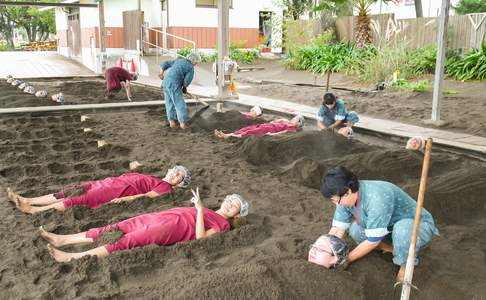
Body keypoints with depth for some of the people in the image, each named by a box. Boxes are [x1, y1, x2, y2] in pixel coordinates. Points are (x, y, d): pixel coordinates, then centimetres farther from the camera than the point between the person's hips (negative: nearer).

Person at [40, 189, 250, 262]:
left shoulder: (223, 224, 4)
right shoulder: (209, 213, 29)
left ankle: (74, 257, -28)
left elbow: (200, 236, -12)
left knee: (127, 240, -22)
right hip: (164, 216, 8)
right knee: (117, 228, -5)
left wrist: (200, 209, -18)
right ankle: (61, 240, -9)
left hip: (176, 226, -7)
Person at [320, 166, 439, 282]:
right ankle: (396, 249, 5)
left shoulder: (377, 198, -37)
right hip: (392, 226, 7)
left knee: (402, 229, -39)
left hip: (420, 224, -7)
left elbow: (373, 241, -29)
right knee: (355, 230, -12)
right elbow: (337, 229, -7)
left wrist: (346, 260, -18)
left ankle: (405, 266, -11)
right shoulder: (346, 198, -14)